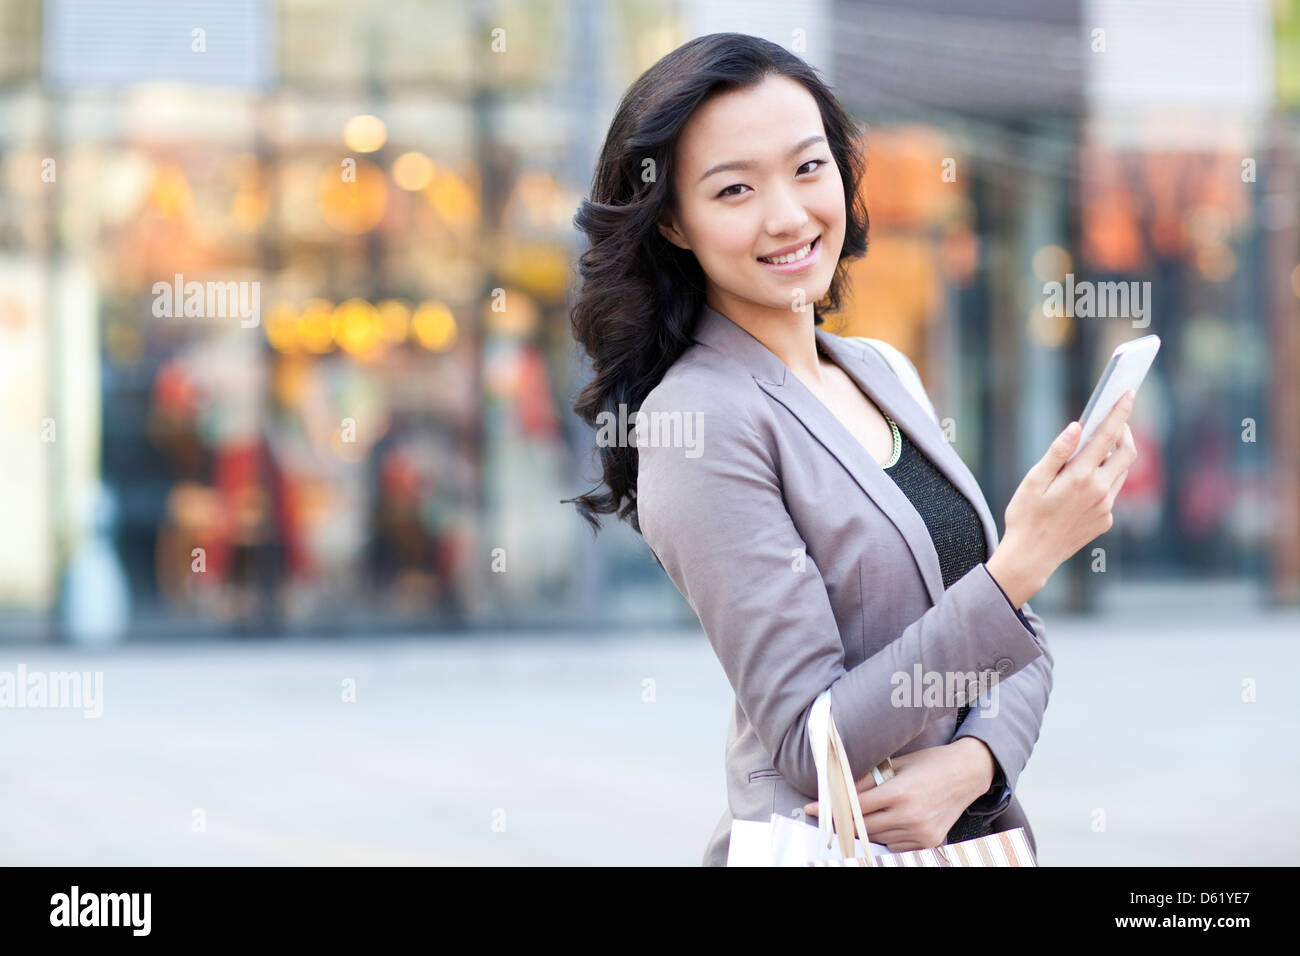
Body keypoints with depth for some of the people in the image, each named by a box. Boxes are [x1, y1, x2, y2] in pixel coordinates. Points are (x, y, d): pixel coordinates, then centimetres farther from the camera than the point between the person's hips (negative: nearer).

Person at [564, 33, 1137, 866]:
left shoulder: (878, 373, 5)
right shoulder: (698, 421, -16)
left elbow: (1019, 646, 7)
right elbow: (809, 746, -20)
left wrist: (971, 763, -14)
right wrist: (1022, 565, -25)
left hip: (982, 825, 6)